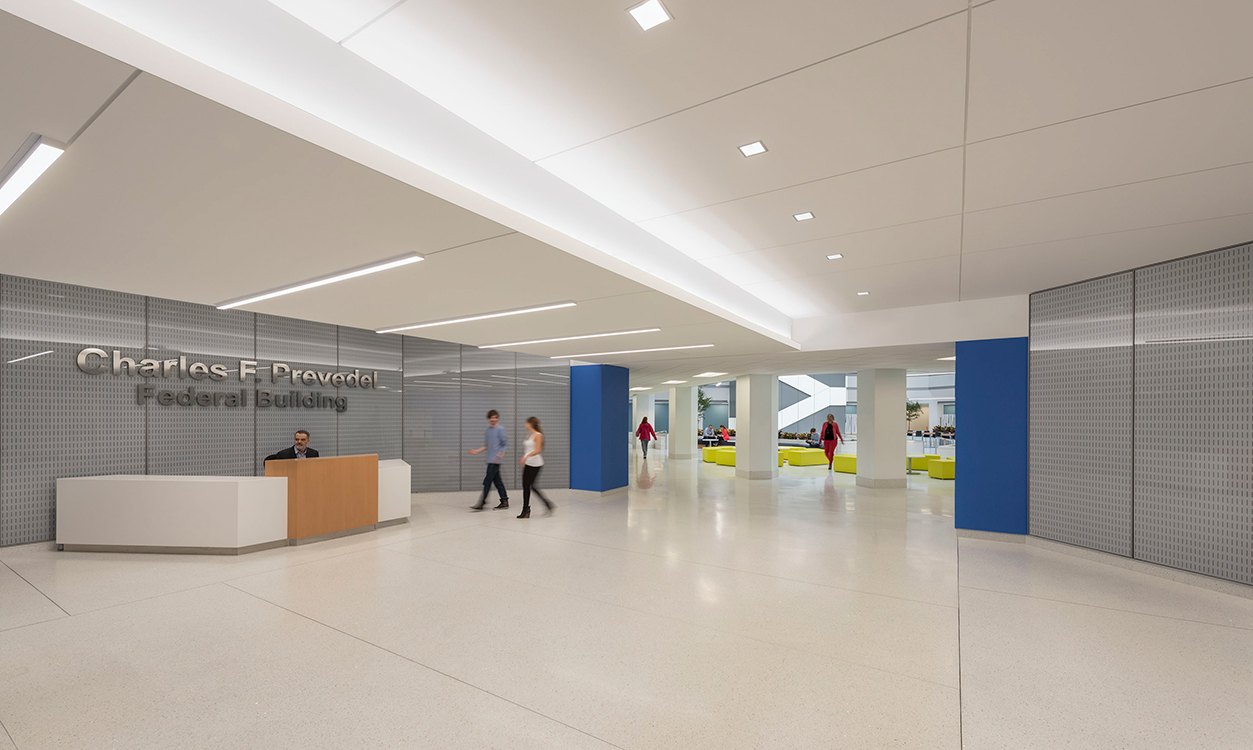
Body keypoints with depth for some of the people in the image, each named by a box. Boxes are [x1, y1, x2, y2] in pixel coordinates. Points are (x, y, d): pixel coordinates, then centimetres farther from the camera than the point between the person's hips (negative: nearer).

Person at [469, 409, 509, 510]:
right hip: (490, 460, 7)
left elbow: (505, 444, -9)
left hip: (495, 461, -7)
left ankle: (481, 503, -4)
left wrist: (499, 456, -18)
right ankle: (504, 501, 16)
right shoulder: (487, 430, 16)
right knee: (497, 481, 10)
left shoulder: (500, 429, -7)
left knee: (487, 481, -8)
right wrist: (477, 451, 8)